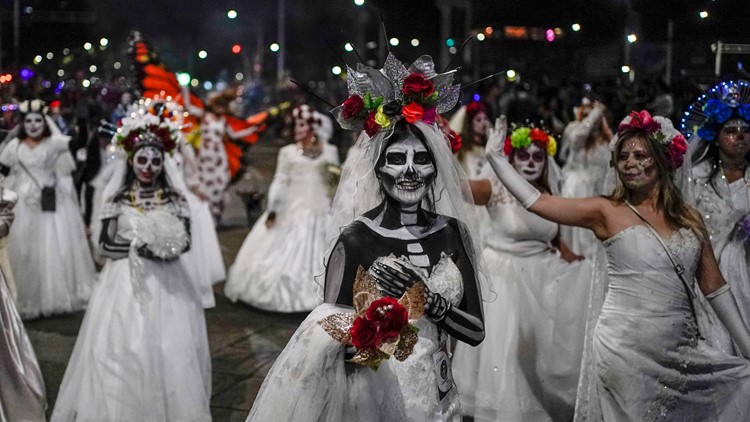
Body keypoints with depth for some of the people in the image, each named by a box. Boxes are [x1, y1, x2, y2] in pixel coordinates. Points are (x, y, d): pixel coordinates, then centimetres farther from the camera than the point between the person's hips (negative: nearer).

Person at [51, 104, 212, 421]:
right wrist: (137, 247, -15)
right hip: (126, 281, 0)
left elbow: (185, 241, 2)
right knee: (123, 347, -1)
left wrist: (168, 247, -17)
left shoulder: (174, 198, 3)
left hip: (166, 281, 1)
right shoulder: (118, 199, 1)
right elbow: (105, 245, -2)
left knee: (169, 349, 1)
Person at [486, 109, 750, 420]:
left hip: (683, 354, 4)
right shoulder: (606, 211, -1)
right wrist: (495, 157, -4)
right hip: (625, 349, -4)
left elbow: (714, 286, 12)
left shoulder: (689, 218, 9)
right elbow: (535, 201, -4)